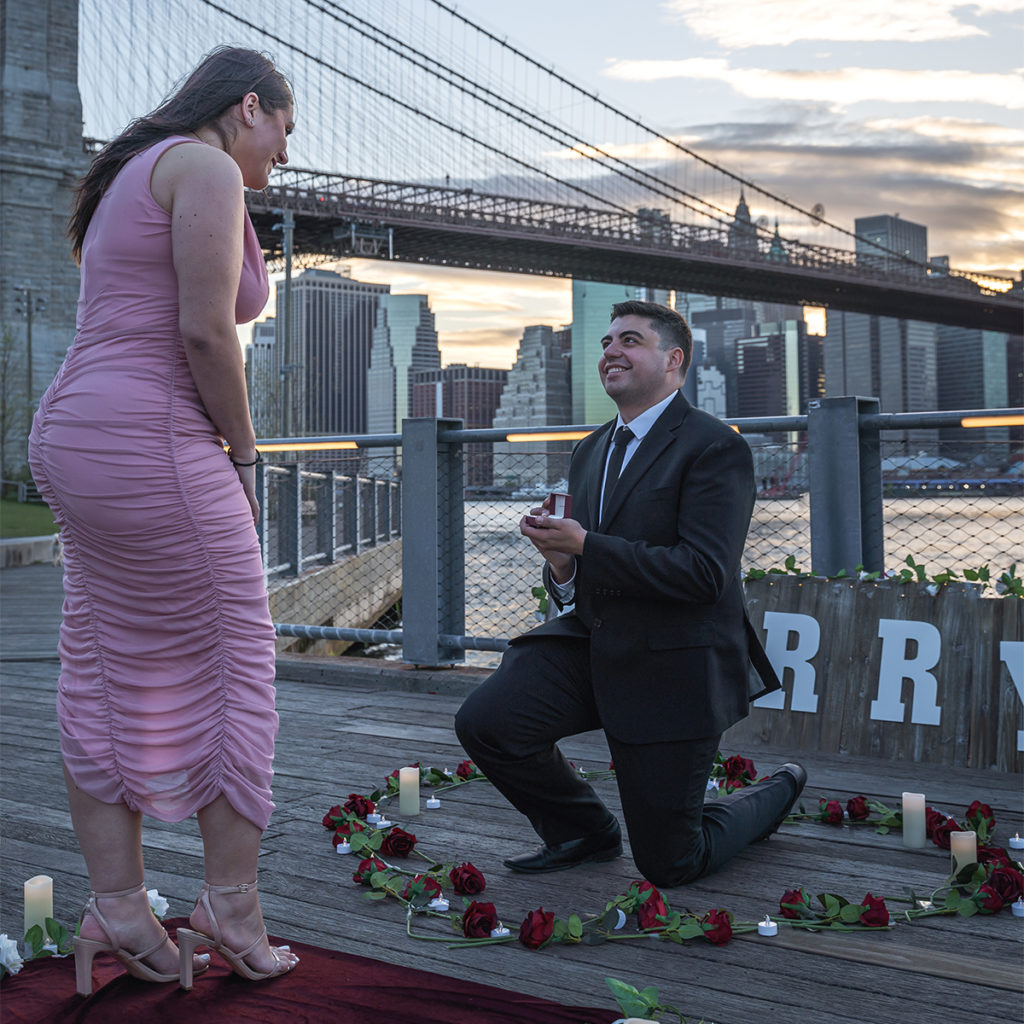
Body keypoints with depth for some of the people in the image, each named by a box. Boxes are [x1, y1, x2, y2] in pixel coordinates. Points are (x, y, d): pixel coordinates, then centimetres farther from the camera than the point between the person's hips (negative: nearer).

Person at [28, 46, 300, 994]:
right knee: (231, 659, 0)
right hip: (150, 448, -10)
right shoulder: (207, 170, -8)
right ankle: (231, 904, 8)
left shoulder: (133, 174, 22)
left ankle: (117, 906, 15)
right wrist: (244, 456, -5)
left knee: (103, 670, 9)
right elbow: (205, 333, -17)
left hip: (74, 441, 10)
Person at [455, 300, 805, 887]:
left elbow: (704, 573, -23)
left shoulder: (715, 447, -12)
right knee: (484, 723, -15)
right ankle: (586, 833, 12)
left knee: (669, 865, 1)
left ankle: (774, 795, 33)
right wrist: (561, 564, -6)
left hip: (674, 665, -7)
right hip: (594, 641, 7)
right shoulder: (592, 451, 14)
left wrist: (583, 546, -25)